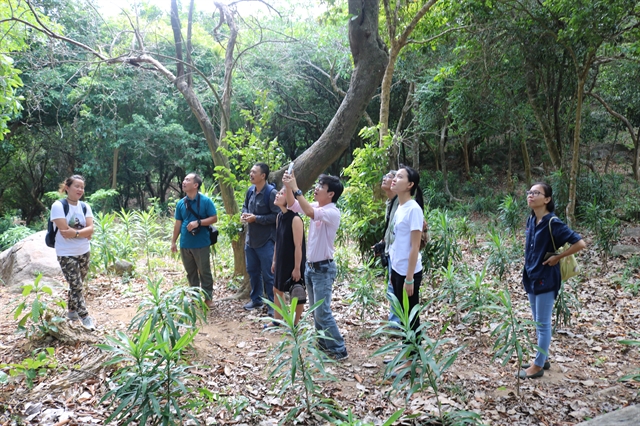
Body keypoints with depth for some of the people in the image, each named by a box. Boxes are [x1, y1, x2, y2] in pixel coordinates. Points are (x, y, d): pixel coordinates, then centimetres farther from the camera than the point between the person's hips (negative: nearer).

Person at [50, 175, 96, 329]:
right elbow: (64, 231, -21)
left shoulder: (85, 207, 3)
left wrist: (74, 232, -20)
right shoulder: (58, 206, -13)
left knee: (77, 284, 15)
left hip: (84, 252, 5)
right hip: (66, 254, -5)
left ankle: (72, 311, 32)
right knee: (76, 286, -4)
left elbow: (90, 229, -7)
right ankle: (85, 317, 2)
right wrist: (83, 232, -13)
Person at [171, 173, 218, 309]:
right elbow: (178, 223, 11)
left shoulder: (206, 201, -8)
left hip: (201, 244, -4)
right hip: (185, 244, 5)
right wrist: (173, 241, 11)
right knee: (190, 272, 14)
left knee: (205, 271, 3)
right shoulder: (181, 203, 5)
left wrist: (198, 222, -20)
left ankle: (208, 297, 14)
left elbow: (214, 218, -7)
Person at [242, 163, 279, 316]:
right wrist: (244, 214, -3)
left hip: (266, 241, -8)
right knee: (252, 270, 18)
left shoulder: (271, 193, -18)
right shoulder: (250, 190, 5)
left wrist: (256, 218, -21)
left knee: (268, 274, 1)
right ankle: (256, 299, 34)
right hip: (250, 239, 8)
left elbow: (277, 216, -19)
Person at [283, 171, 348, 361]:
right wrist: (288, 187, -8)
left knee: (323, 313, -5)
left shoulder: (332, 212, -21)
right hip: (310, 266, 9)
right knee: (316, 311, 16)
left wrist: (296, 189, -34)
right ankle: (324, 344, 29)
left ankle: (339, 350, 6)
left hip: (323, 269, -9)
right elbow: (293, 205, 8)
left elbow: (309, 212, -37)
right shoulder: (316, 206, 5)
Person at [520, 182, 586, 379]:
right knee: (538, 322, 17)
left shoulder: (553, 223, -19)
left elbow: (580, 243, -22)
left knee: (543, 324, 3)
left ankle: (538, 366, 14)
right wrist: (529, 266, 11)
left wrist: (557, 257, -15)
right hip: (532, 277, 8)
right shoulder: (531, 220, 4)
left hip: (546, 279, -8)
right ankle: (543, 359, 31)